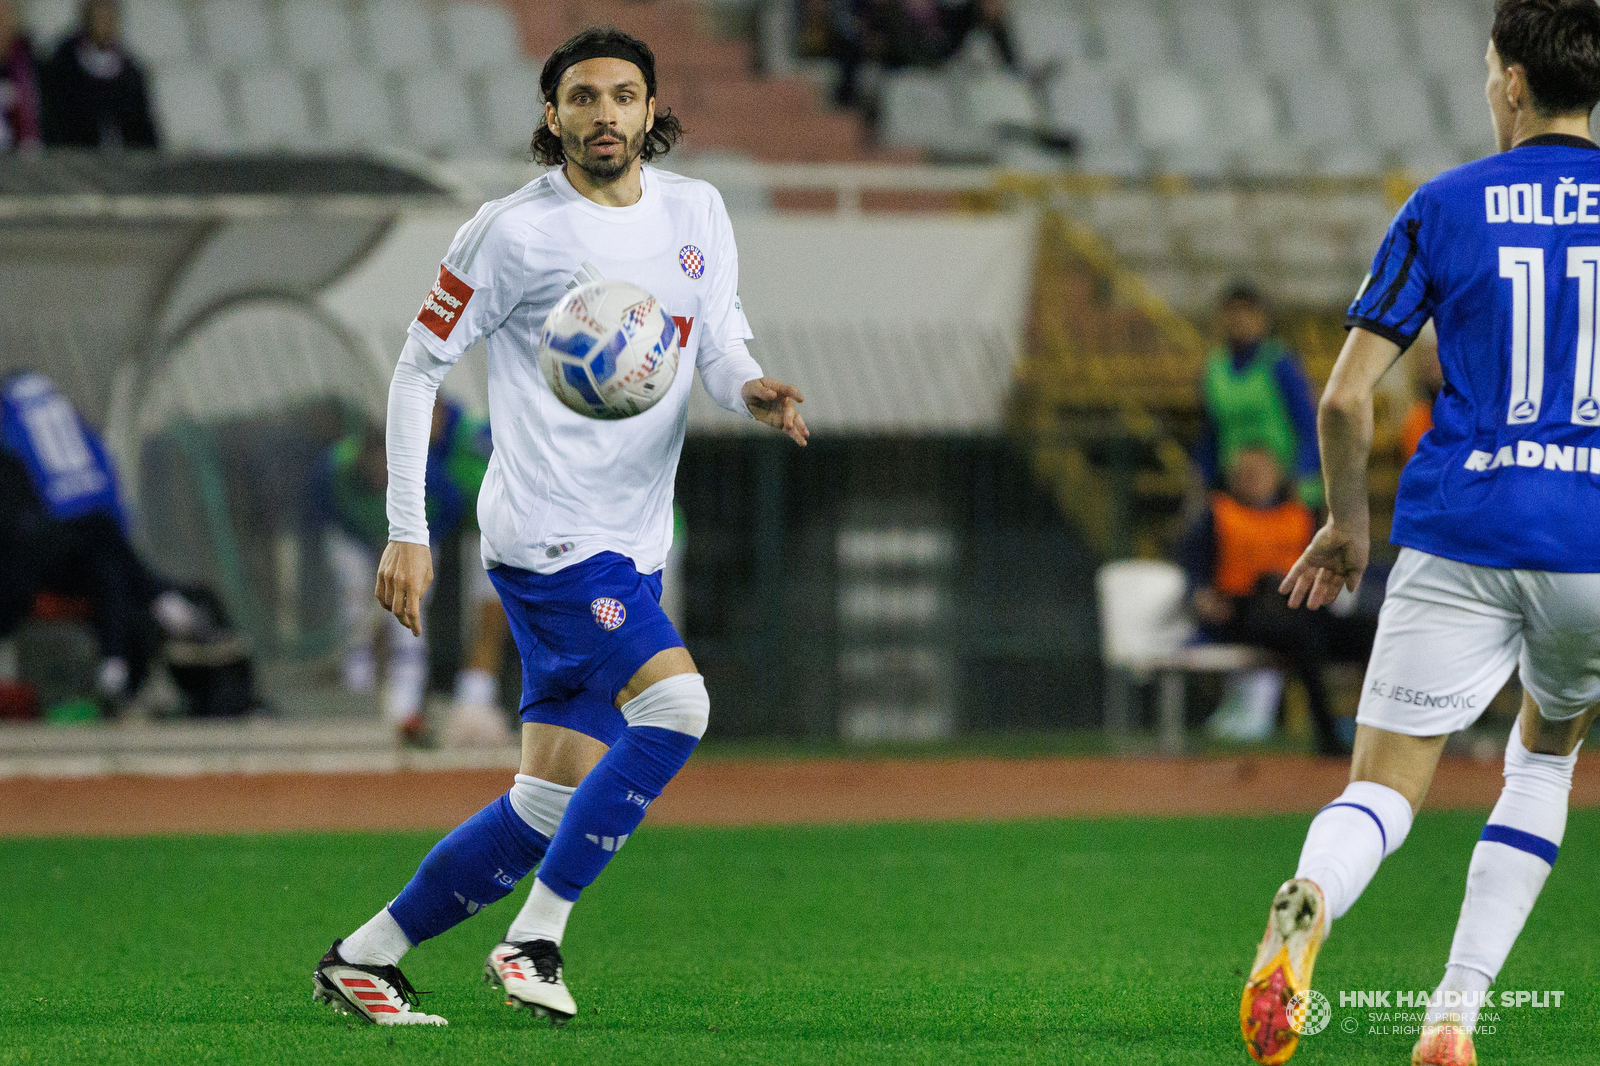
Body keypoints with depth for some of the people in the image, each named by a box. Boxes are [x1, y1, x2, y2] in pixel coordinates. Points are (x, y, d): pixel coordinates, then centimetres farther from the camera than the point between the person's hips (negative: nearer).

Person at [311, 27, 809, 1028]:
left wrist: (753, 389, -15)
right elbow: (419, 367, -3)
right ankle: (534, 940, -18)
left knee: (554, 805, 5)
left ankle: (366, 955, 16)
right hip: (547, 532, -7)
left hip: (632, 549, 7)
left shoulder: (697, 213, 9)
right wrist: (408, 532, -8)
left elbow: (720, 340, 11)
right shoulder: (516, 232, -7)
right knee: (675, 704, -25)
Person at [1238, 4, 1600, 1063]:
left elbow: (1347, 397, 0)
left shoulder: (1445, 207, 2)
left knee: (1385, 786, -1)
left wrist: (1348, 519, 16)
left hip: (1462, 538, -1)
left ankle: (1308, 903, -37)